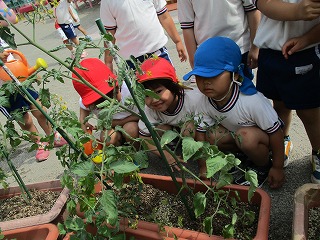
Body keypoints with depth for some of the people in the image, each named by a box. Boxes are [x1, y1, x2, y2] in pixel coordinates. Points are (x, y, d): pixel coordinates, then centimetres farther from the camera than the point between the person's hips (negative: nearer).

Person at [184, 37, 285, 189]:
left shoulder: (252, 101, -37)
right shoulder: (204, 102, -22)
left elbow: (275, 132, -26)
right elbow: (200, 133, -11)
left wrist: (277, 168, -17)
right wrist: (204, 168, -11)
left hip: (265, 136, -5)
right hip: (235, 132, 5)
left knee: (246, 136, -36)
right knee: (211, 135, -23)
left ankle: (263, 167, -5)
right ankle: (244, 155, 4)